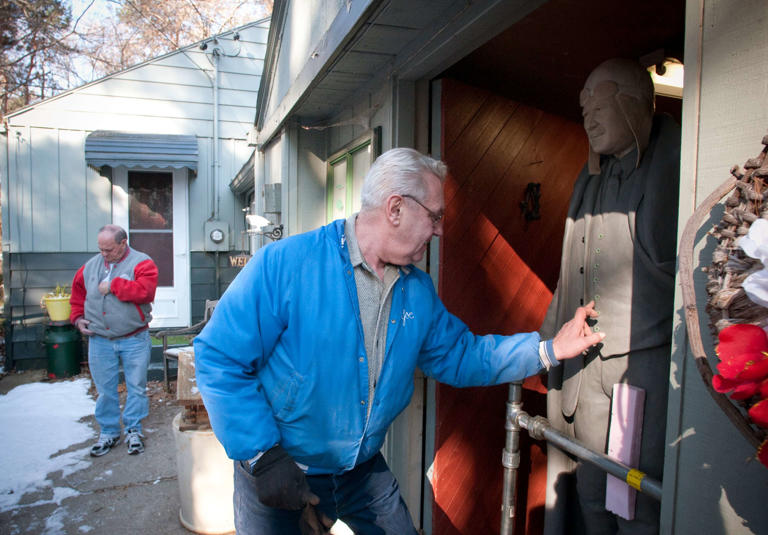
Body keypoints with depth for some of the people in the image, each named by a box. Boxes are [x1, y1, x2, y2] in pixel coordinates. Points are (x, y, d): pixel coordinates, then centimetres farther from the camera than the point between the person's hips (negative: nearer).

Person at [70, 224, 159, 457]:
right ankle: (108, 432, 27)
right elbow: (78, 292, 23)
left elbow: (145, 291, -26)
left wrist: (113, 286, -18)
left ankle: (133, 429, 22)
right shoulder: (91, 266, 8)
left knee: (136, 387, 6)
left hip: (134, 340, -4)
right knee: (105, 389, 12)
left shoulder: (141, 263, -9)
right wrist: (78, 317, 10)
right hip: (100, 341, 4)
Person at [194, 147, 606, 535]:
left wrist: (549, 350, -2)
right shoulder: (284, 265, -22)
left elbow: (460, 355, 6)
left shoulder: (418, 292, -1)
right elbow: (219, 358, -19)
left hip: (363, 472, 5)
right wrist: (263, 456, -22)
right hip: (277, 476, -4)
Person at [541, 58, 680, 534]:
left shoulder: (674, 162, -6)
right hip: (583, 363, 7)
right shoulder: (592, 176, 16)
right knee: (589, 497, 17)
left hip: (645, 364, -7)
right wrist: (547, 337, 20)